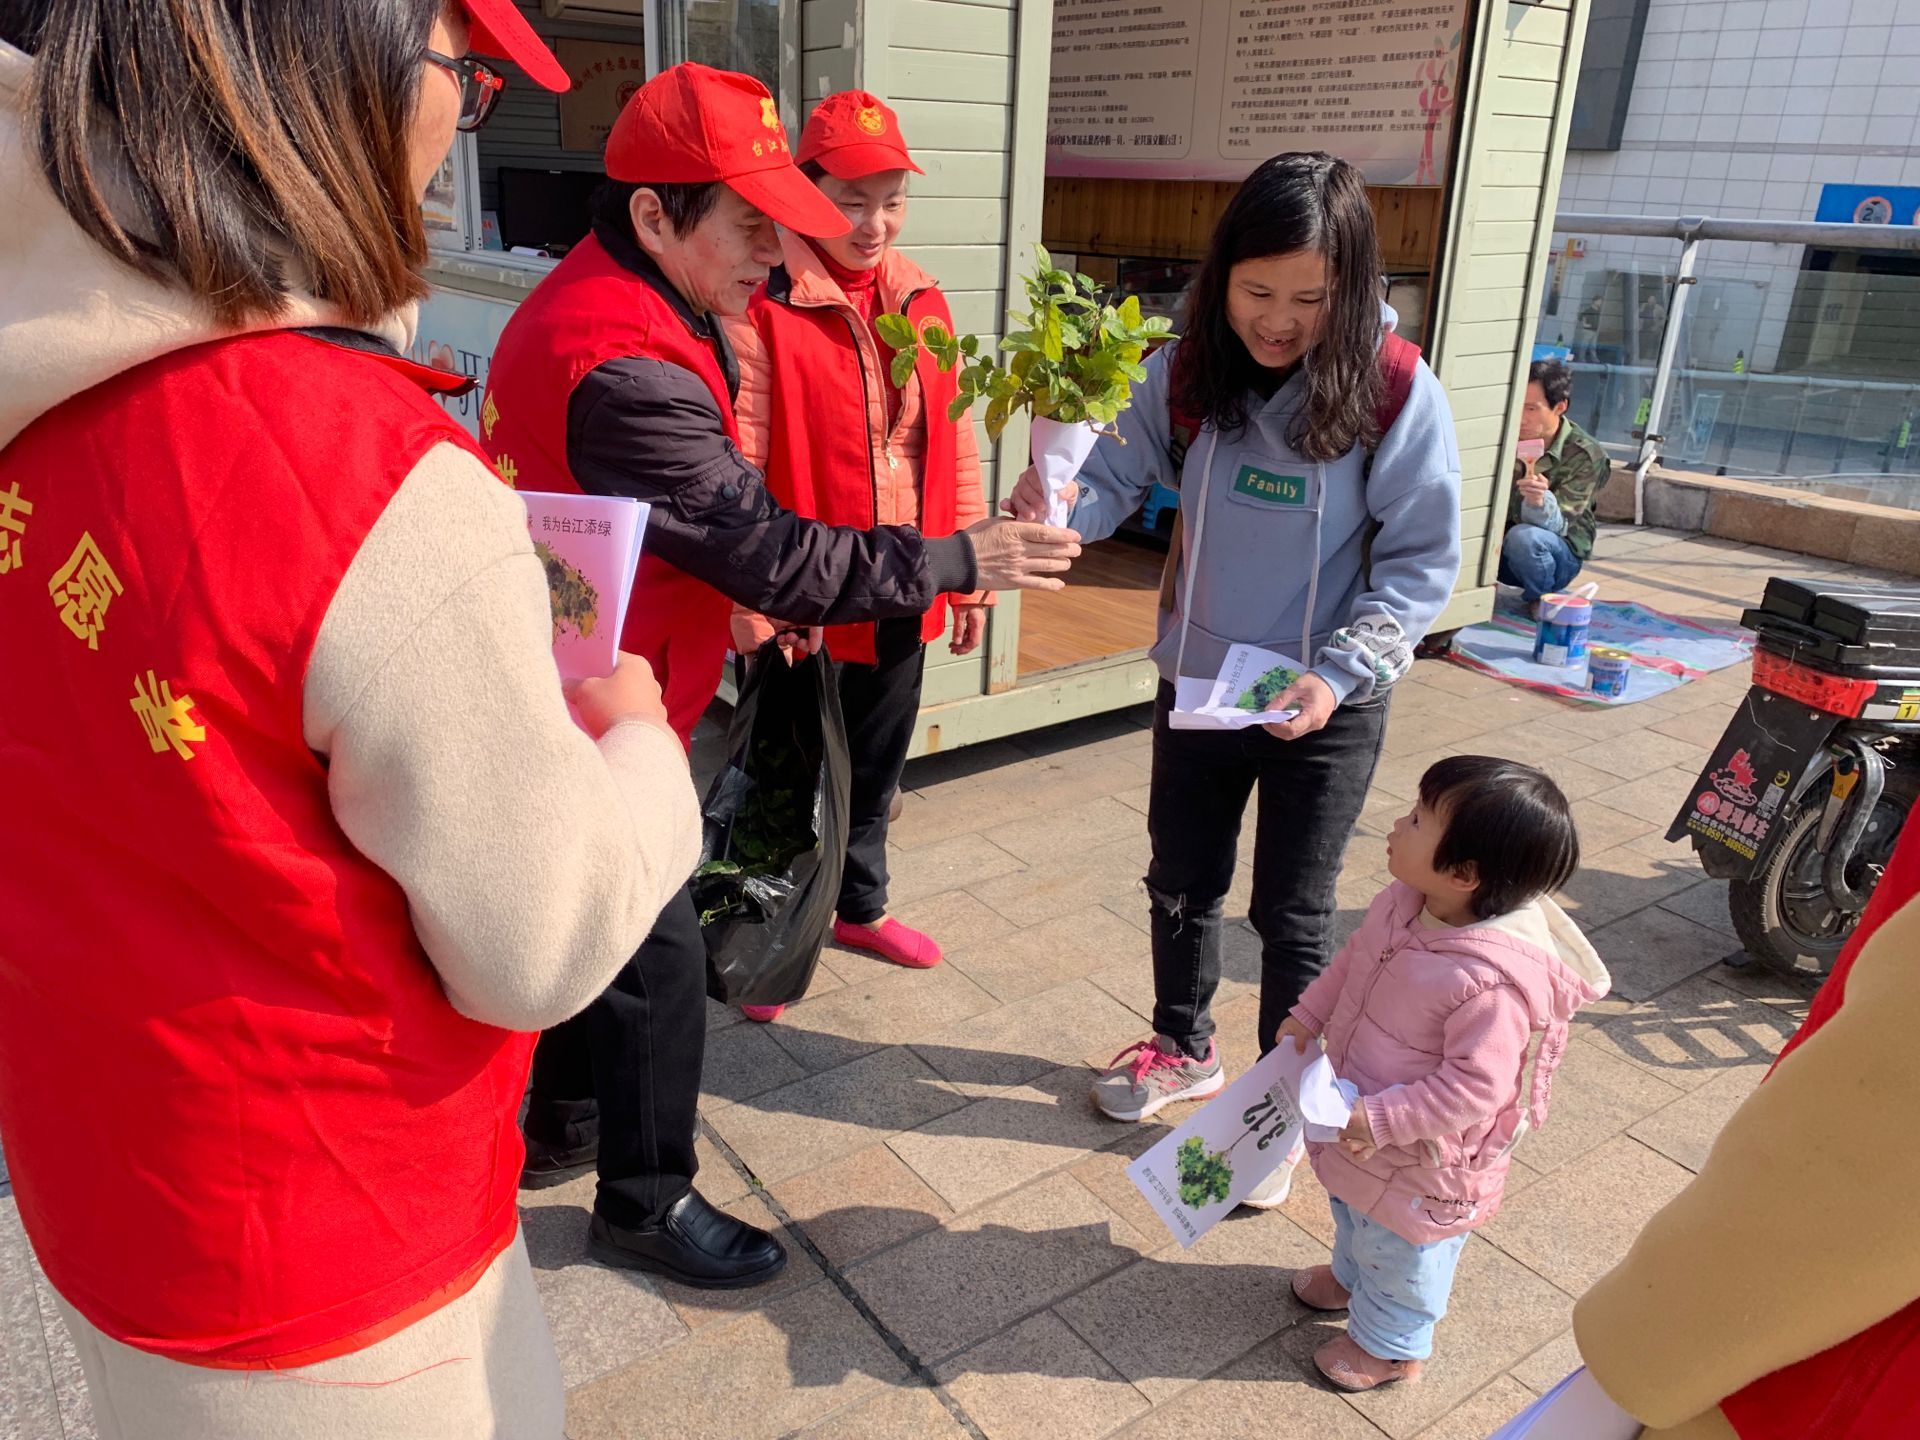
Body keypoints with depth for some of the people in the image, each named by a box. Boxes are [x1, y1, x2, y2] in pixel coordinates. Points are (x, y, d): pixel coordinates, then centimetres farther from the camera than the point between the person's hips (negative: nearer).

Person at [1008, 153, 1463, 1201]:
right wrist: (1056, 504, -32)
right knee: (1181, 883, 20)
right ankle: (1184, 1048, 46)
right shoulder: (1185, 374, -8)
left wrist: (1337, 675, -24)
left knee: (1292, 914, 11)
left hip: (1324, 709, -3)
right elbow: (1111, 482, -9)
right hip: (1195, 681, 4)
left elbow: (1421, 563, -13)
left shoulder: (1398, 395, -17)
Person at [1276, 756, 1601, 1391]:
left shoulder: (1495, 982, -39)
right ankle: (1351, 1275, 66)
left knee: (1399, 1249, 21)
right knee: (1353, 1207, 35)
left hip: (1418, 1158, -8)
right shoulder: (1405, 900, -16)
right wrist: (1307, 1016, 2)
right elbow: (1353, 958, 3)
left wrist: (1382, 1120, -31)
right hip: (1356, 1110, 8)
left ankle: (1389, 1345, 50)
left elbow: (1473, 1088, -32)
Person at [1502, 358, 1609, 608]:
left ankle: (1542, 598, -7)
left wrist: (1540, 502, -49)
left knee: (1523, 536, -37)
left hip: (1559, 554, -3)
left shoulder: (1586, 456, -18)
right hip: (1500, 545, 3)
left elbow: (1556, 524, -26)